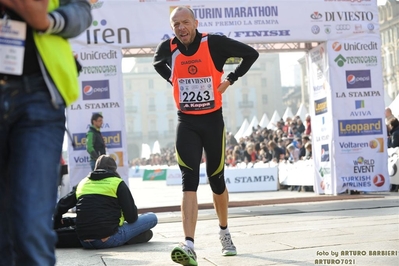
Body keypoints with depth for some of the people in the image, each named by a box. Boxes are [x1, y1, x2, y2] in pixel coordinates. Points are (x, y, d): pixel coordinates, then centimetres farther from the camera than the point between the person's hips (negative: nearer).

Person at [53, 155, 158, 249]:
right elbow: (131, 217, -2)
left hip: (85, 242, 5)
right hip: (107, 240, -5)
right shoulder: (117, 183, 3)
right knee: (152, 218, 5)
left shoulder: (82, 183, 18)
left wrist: (55, 225, 41)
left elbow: (61, 206, 22)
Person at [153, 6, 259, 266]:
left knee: (216, 179, 11)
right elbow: (158, 63, 21)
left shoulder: (214, 43, -12)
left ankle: (224, 232, 36)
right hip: (187, 122, 1)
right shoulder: (167, 48, -4)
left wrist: (230, 79, -6)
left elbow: (251, 54, -1)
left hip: (213, 120, -1)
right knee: (189, 181, -13)